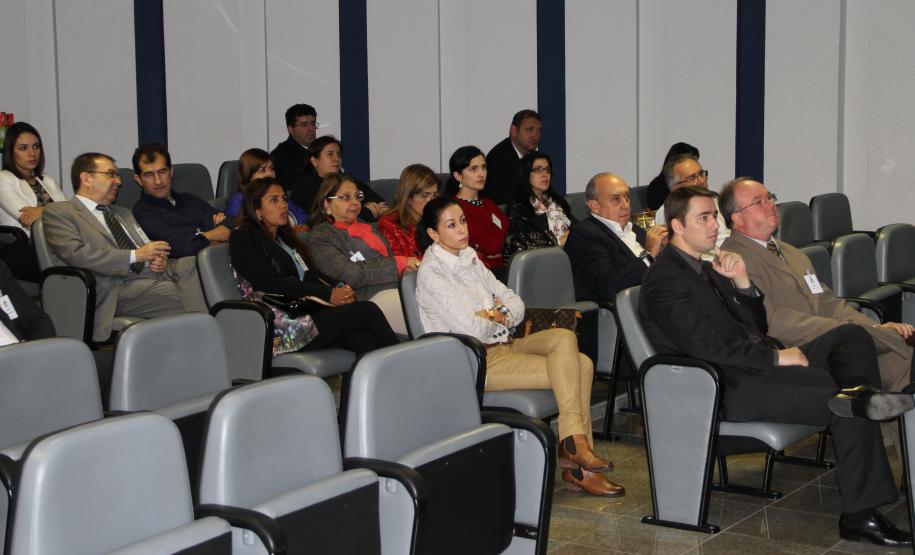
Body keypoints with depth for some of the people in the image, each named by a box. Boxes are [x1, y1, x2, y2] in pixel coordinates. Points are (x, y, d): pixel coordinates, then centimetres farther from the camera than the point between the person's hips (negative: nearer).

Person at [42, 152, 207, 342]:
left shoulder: (123, 214, 33)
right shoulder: (58, 212, 9)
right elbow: (77, 254, -8)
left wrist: (159, 259, 3)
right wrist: (135, 255, -9)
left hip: (154, 276, 7)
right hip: (118, 287, -6)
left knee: (190, 264, -29)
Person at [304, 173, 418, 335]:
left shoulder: (369, 227, 31)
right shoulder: (319, 237, 6)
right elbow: (349, 274, -8)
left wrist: (410, 264, -3)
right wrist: (399, 264, -10)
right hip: (373, 296, -7)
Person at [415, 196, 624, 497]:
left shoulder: (469, 258, 14)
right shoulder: (431, 273, -11)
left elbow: (517, 305, 14)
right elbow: (472, 330, -18)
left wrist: (497, 314, -7)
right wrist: (498, 317, 1)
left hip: (504, 344, 8)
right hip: (477, 361, -8)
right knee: (566, 371, -20)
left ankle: (576, 442, -16)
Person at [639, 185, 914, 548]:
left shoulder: (705, 269, 21)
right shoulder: (665, 279, -10)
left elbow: (754, 326, 20)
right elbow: (708, 346, -20)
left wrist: (742, 283, 2)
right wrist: (776, 357, -16)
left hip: (758, 367, 10)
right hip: (730, 389, -10)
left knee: (851, 336, -6)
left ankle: (859, 395, -32)